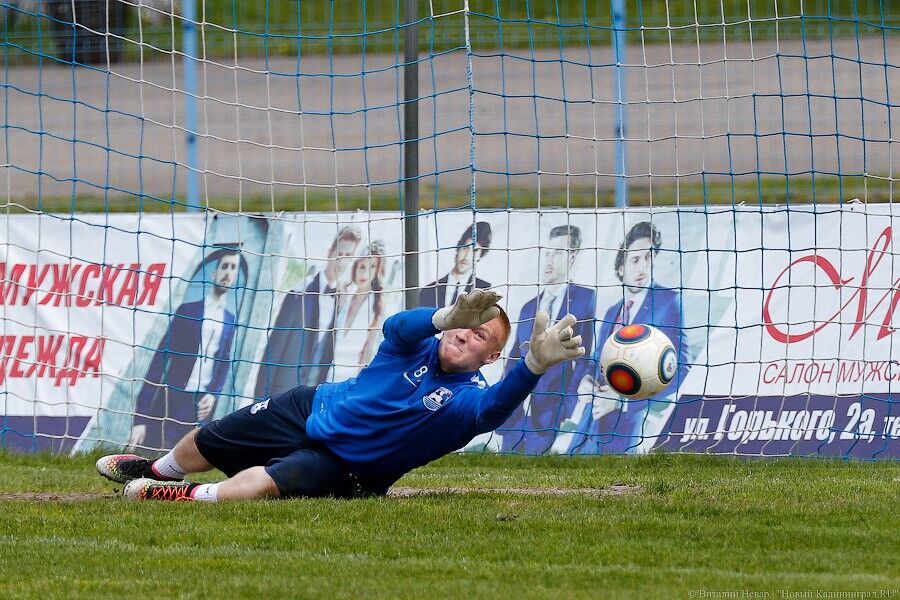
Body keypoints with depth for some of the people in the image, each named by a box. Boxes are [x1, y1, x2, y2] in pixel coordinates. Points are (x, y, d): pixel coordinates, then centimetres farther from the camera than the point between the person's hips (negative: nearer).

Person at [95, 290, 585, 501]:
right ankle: (155, 471, 52)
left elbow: (499, 403, -45)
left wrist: (535, 364, -66)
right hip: (311, 410, 4)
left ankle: (182, 497, -15)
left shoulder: (468, 399, -22)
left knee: (260, 484, -34)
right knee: (204, 445, 22)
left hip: (342, 467, -4)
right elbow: (397, 326, -35)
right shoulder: (418, 344, -12)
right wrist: (445, 318, -57)